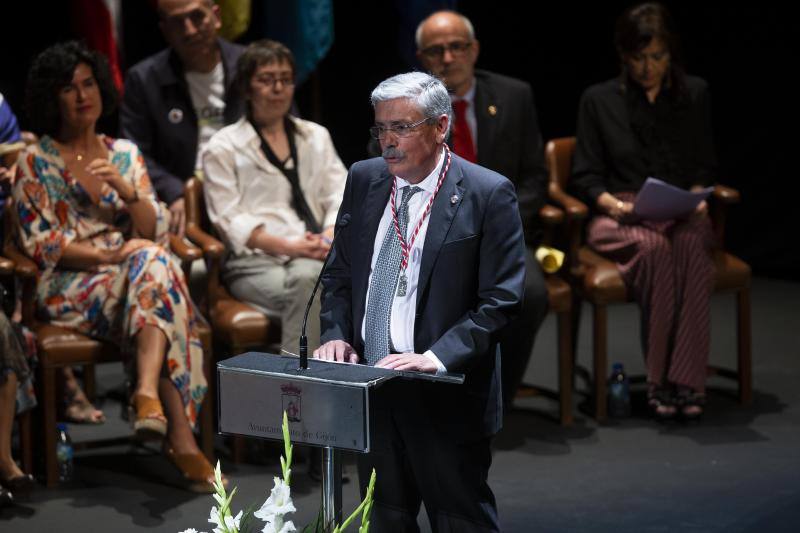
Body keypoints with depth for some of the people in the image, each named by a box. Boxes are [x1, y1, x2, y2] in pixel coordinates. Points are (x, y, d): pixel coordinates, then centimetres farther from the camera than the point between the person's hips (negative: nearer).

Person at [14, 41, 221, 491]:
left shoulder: (125, 154, 17)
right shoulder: (36, 162, 5)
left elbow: (156, 231, 10)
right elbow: (40, 244, -4)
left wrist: (129, 192, -10)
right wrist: (110, 256, -17)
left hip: (131, 279, 4)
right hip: (69, 287, -4)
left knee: (155, 263, -34)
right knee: (154, 267, -35)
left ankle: (149, 392, -52)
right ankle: (180, 434, -45)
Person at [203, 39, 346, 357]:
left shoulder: (316, 137, 27)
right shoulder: (223, 148, 12)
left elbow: (339, 196, 17)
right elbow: (231, 221, 1)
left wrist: (331, 236, -7)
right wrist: (289, 246, -14)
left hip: (316, 258, 3)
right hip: (256, 260, -3)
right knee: (306, 281, -39)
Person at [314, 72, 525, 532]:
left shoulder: (488, 194, -10)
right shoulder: (364, 180, 6)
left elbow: (501, 299, -12)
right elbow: (339, 272, 15)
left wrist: (438, 357, -22)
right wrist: (336, 334, -2)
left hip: (445, 398, -5)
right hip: (370, 387, 5)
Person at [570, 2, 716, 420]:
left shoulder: (694, 93, 14)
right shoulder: (598, 100, 8)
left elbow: (704, 166, 16)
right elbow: (586, 177, 6)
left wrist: (697, 196, -6)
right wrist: (614, 203, -14)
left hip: (682, 215, 1)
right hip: (619, 217, -1)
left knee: (691, 245, -37)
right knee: (655, 248, -38)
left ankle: (684, 379, -38)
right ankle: (660, 377, -32)